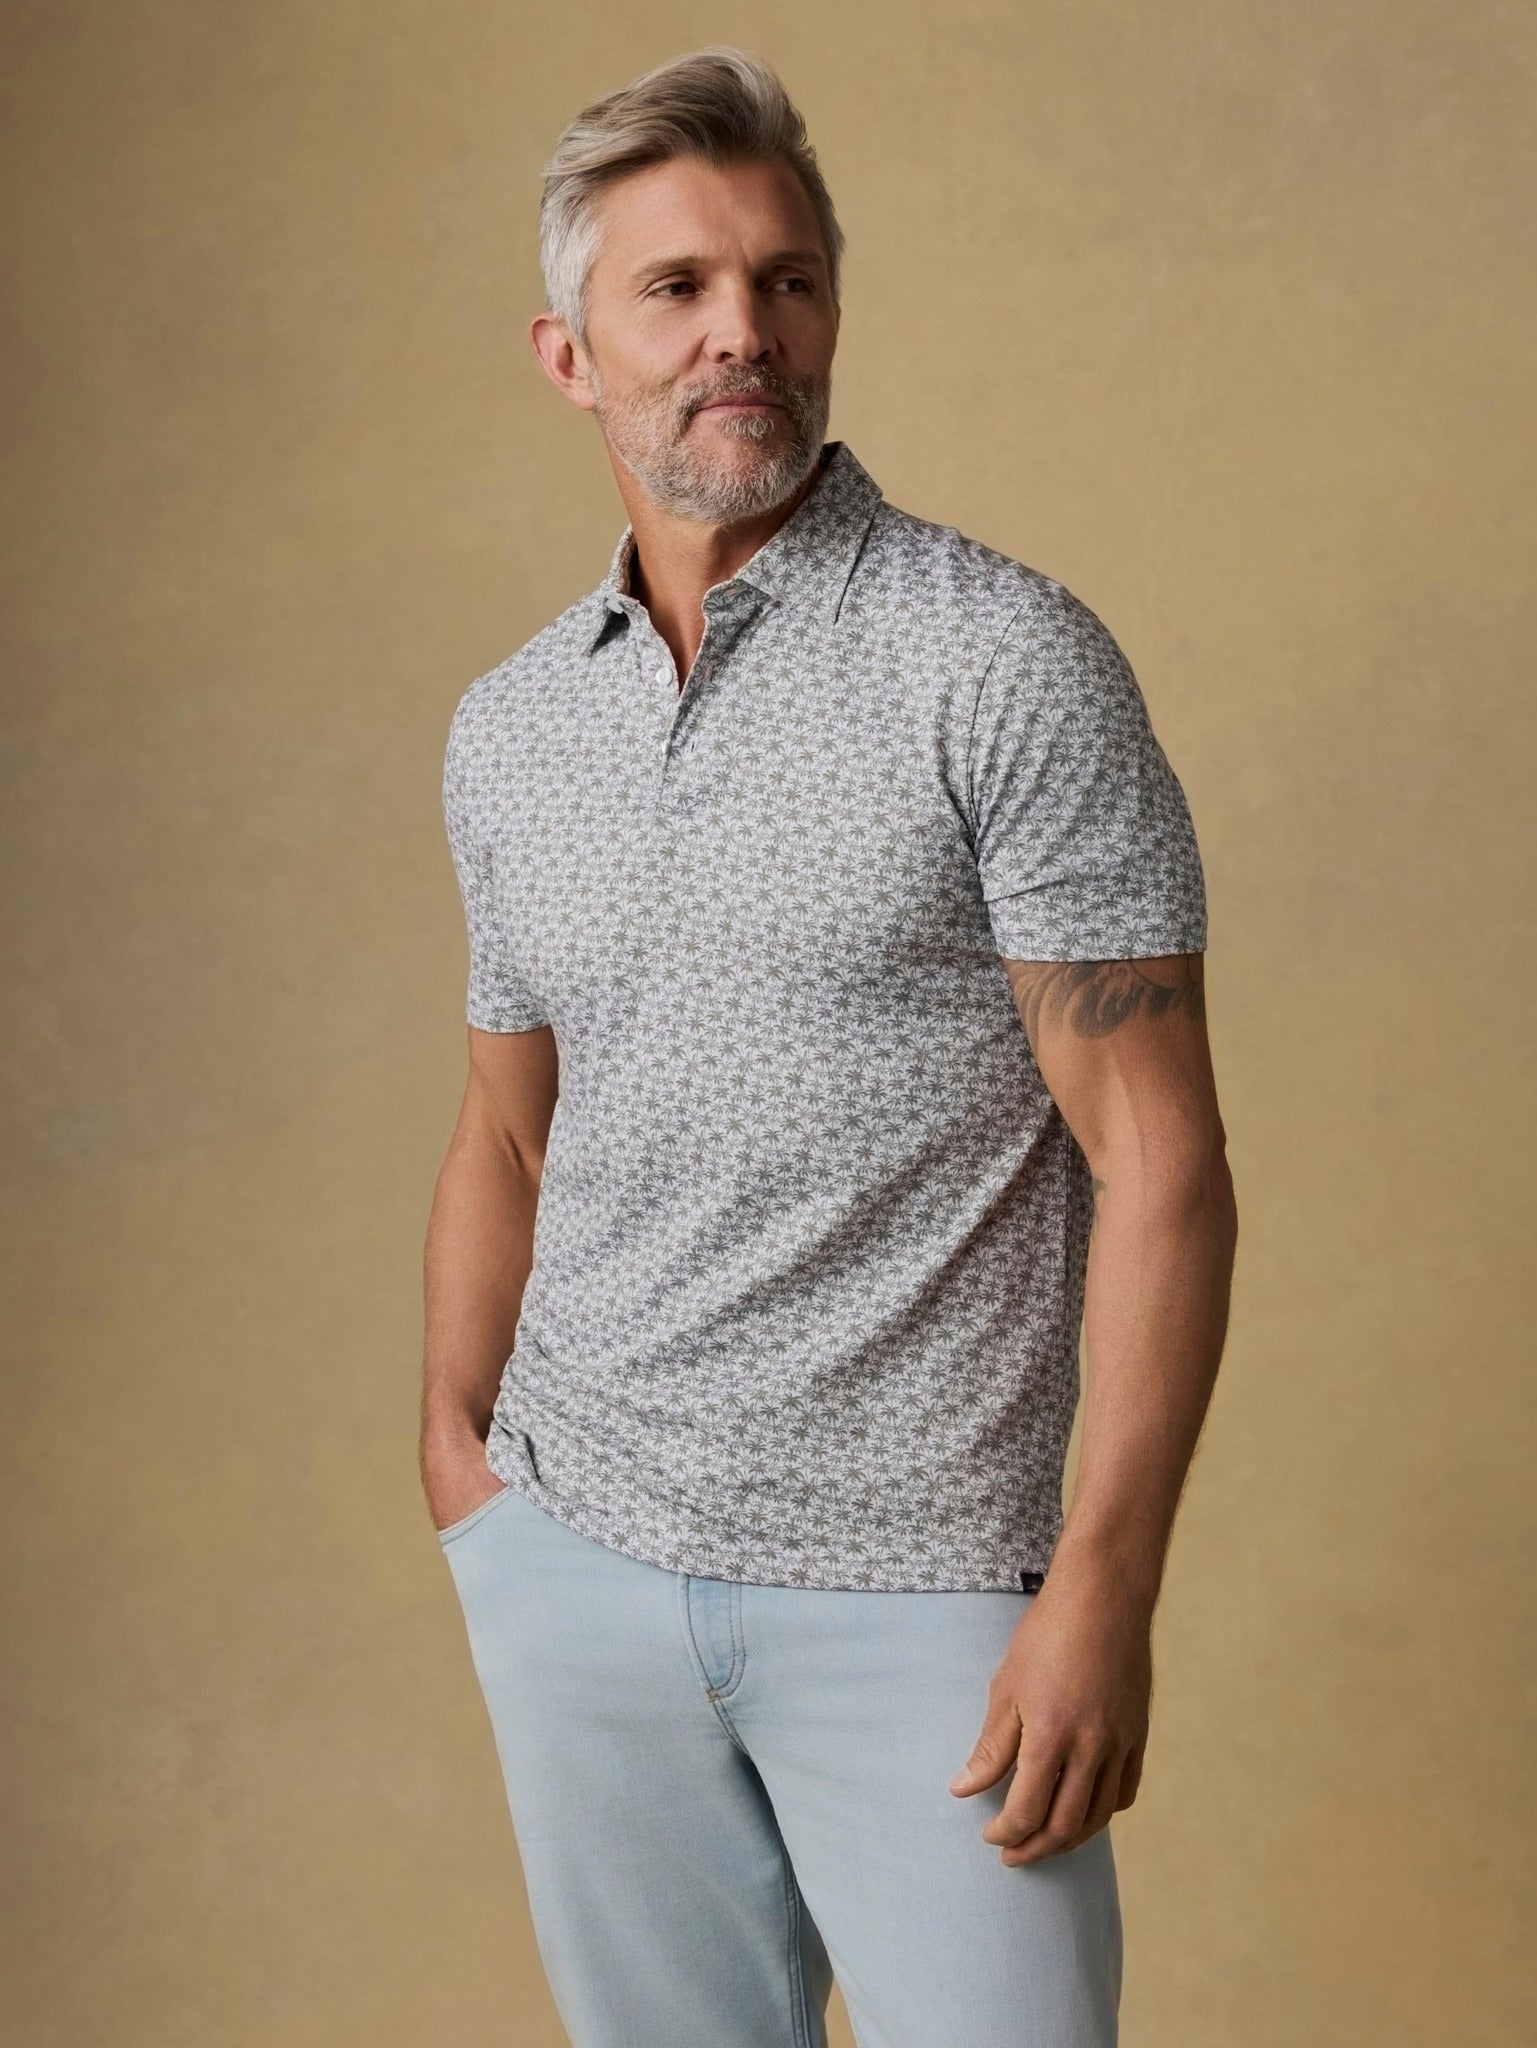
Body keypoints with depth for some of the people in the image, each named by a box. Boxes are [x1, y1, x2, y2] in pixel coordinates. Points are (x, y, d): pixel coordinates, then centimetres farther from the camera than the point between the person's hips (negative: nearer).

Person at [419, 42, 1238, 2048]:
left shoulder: (1004, 659, -10)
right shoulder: (503, 732, 7)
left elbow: (1158, 1158, -12)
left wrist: (1104, 1590, -16)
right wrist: (454, 1444, 7)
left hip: (916, 1584, -4)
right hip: (570, 1559, 5)